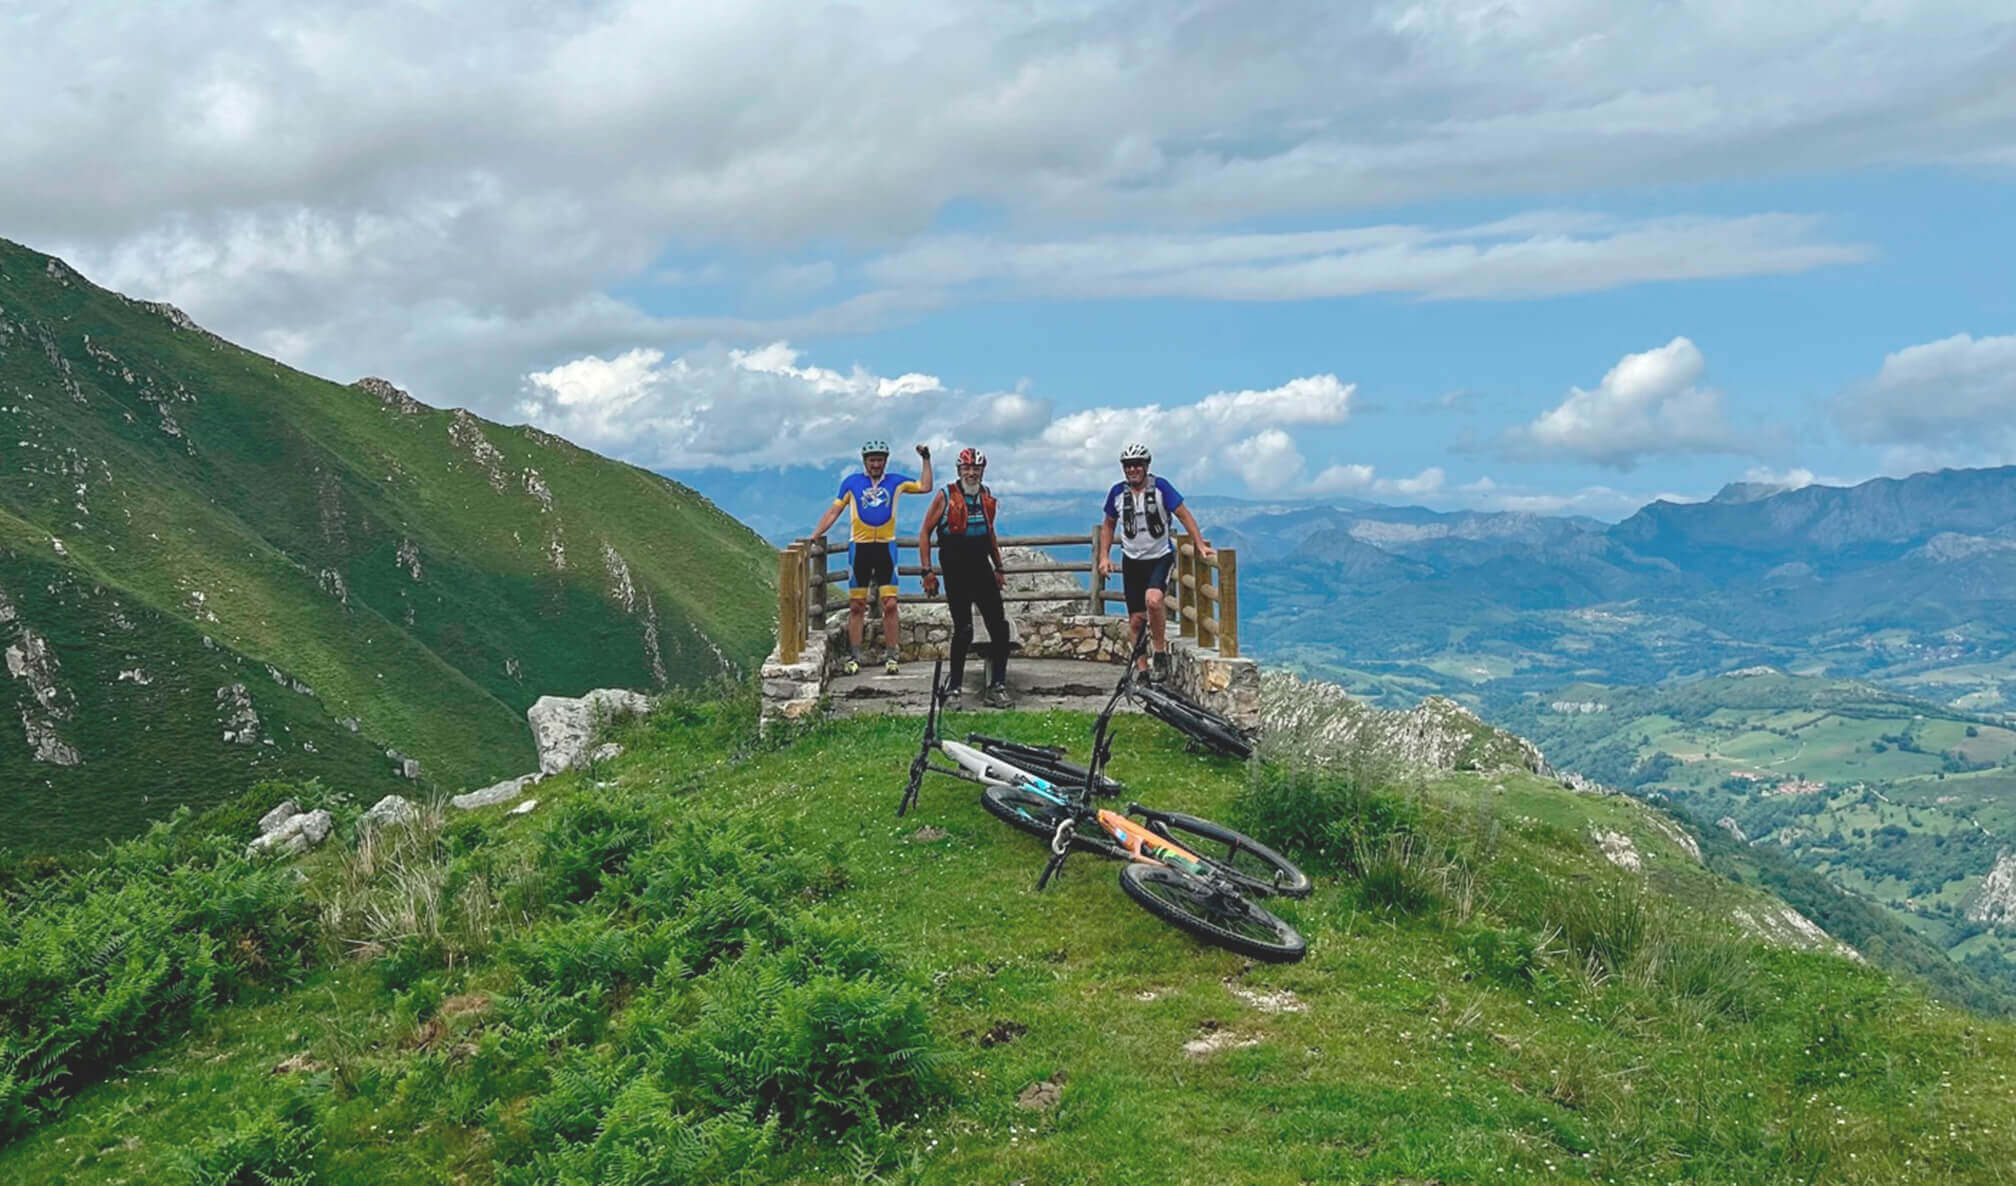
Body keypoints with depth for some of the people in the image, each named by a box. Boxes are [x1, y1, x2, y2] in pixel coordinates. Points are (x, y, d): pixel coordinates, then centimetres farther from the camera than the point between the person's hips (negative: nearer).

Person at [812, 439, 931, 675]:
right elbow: (833, 511, 7)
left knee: (890, 604, -5)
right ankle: (853, 657, 9)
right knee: (856, 606, 2)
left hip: (886, 547, 0)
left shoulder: (895, 481, 9)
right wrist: (813, 537, 2)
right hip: (859, 548, 0)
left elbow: (925, 486, 11)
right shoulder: (851, 482, 6)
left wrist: (926, 459, 6)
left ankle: (890, 656, 2)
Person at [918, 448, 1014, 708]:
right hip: (956, 572, -4)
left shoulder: (988, 498, 11)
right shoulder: (945, 497, -3)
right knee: (963, 630, -7)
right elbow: (925, 533, 1)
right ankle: (953, 689, 7)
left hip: (982, 569, 5)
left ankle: (997, 687, 5)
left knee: (1000, 627, -3)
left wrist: (999, 567, 22)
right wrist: (927, 571, -5)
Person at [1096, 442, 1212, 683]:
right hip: (1132, 561, 4)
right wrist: (1104, 556, 2)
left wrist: (1201, 545, -15)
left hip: (1160, 557, -3)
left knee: (1153, 599, -29)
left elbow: (1184, 515, -7)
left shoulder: (1160, 486, -11)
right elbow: (1108, 525, 12)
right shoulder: (1117, 492, -2)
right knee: (1136, 618, 4)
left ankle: (1161, 655, -12)